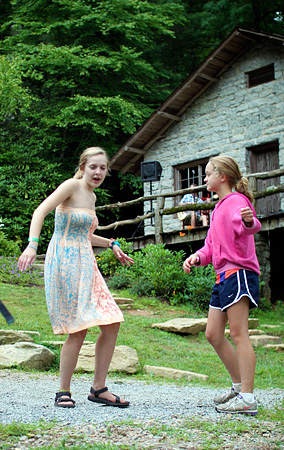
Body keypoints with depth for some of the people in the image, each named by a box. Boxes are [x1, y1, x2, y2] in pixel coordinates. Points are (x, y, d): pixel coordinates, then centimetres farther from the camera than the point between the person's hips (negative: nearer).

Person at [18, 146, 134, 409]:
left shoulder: (91, 196, 17)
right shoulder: (72, 186, -7)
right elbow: (40, 212, -18)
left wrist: (112, 244, 27)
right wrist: (32, 244, -31)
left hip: (85, 264, 8)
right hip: (64, 262, -8)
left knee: (112, 324, 0)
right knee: (78, 329, -11)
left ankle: (99, 389, 9)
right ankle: (63, 392, 3)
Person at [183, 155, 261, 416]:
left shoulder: (236, 200, -8)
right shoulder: (219, 208, 24)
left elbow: (246, 225, -30)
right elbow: (211, 246, 21)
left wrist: (249, 221, -54)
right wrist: (197, 257, 1)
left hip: (238, 272, -10)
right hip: (224, 276, 10)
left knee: (238, 334, -12)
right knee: (213, 334, 10)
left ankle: (247, 399, -12)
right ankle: (239, 386, 20)